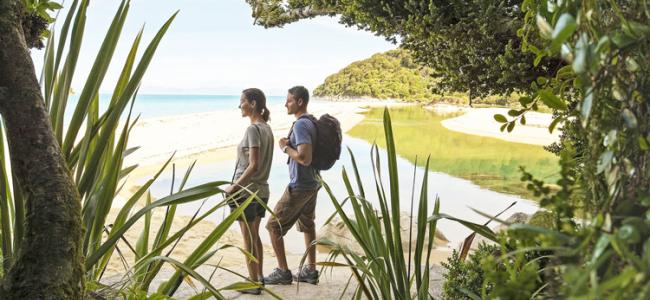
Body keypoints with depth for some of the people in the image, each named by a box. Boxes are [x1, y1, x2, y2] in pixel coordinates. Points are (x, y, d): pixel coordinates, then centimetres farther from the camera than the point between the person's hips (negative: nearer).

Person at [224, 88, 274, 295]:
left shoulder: (253, 129, -16)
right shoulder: (267, 128, 8)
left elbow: (253, 165, -21)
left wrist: (235, 187, -17)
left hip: (246, 191, -8)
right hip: (262, 190, 8)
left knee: (248, 239, 2)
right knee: (255, 236, 18)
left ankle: (253, 283, 10)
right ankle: (259, 277, 27)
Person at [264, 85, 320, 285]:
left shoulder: (301, 125, -21)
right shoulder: (311, 122, 9)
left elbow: (305, 158, -29)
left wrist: (285, 147, -16)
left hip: (299, 186, -10)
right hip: (312, 183, 10)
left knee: (274, 226, 0)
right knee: (307, 225, 16)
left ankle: (283, 272, 6)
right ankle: (310, 271, 24)